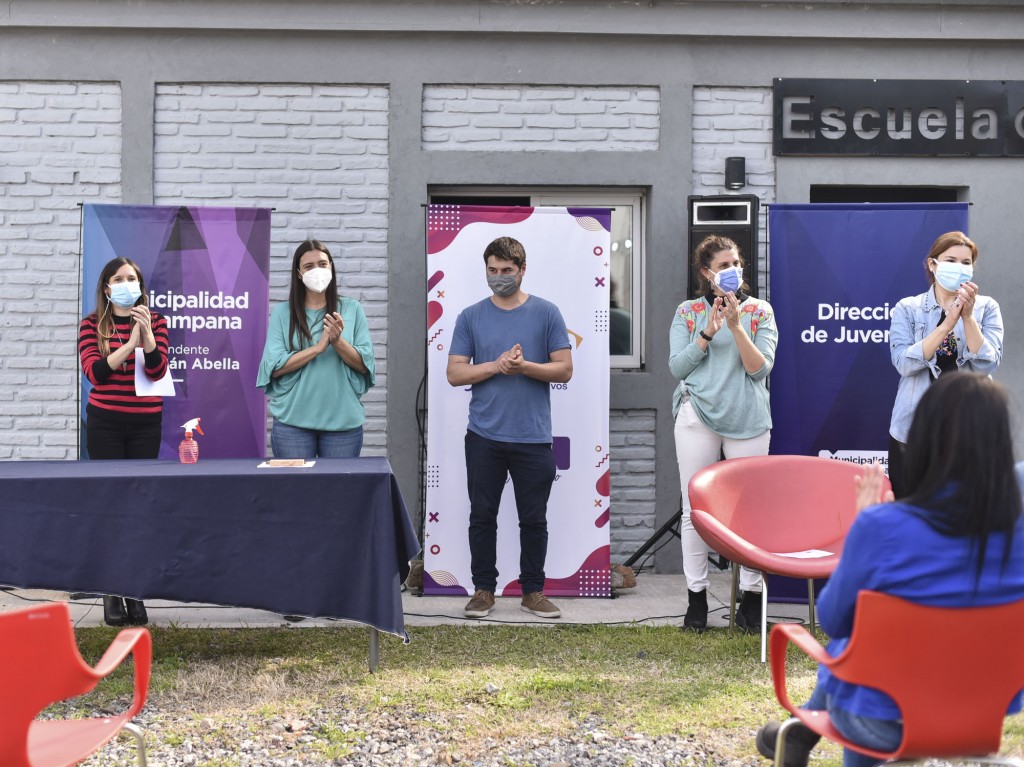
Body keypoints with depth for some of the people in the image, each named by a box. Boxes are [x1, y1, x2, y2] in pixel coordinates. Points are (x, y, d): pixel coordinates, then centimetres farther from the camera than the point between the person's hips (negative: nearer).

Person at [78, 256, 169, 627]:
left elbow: (157, 371, -6)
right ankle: (112, 592, 7)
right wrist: (129, 344, -21)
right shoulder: (92, 324, 1)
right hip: (105, 423, -1)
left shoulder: (154, 320, 5)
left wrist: (147, 334, -20)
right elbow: (94, 372, -12)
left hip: (146, 424, 1)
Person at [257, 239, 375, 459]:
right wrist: (319, 347, -16)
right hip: (292, 421, -1)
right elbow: (274, 366, -6)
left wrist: (338, 342, -16)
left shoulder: (352, 309, 5)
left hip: (344, 420, 1)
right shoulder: (282, 313, 2)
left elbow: (365, 365, 2)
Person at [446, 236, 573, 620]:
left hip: (533, 437, -1)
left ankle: (533, 591, 18)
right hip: (484, 436, 1)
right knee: (482, 516, 7)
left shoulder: (546, 313, 2)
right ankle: (484, 589, 19)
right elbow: (455, 373, 1)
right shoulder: (471, 317, 5)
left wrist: (524, 366, -17)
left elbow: (564, 369, -1)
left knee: (534, 519, 6)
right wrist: (497, 365, -14)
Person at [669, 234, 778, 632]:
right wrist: (708, 333, -11)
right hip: (697, 416, 0)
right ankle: (696, 596, 12)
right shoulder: (688, 312, 7)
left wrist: (736, 325, -14)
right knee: (695, 509, 3)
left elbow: (761, 368, -5)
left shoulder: (759, 311, 6)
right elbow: (677, 366, -1)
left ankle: (750, 596, 11)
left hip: (748, 418, 0)